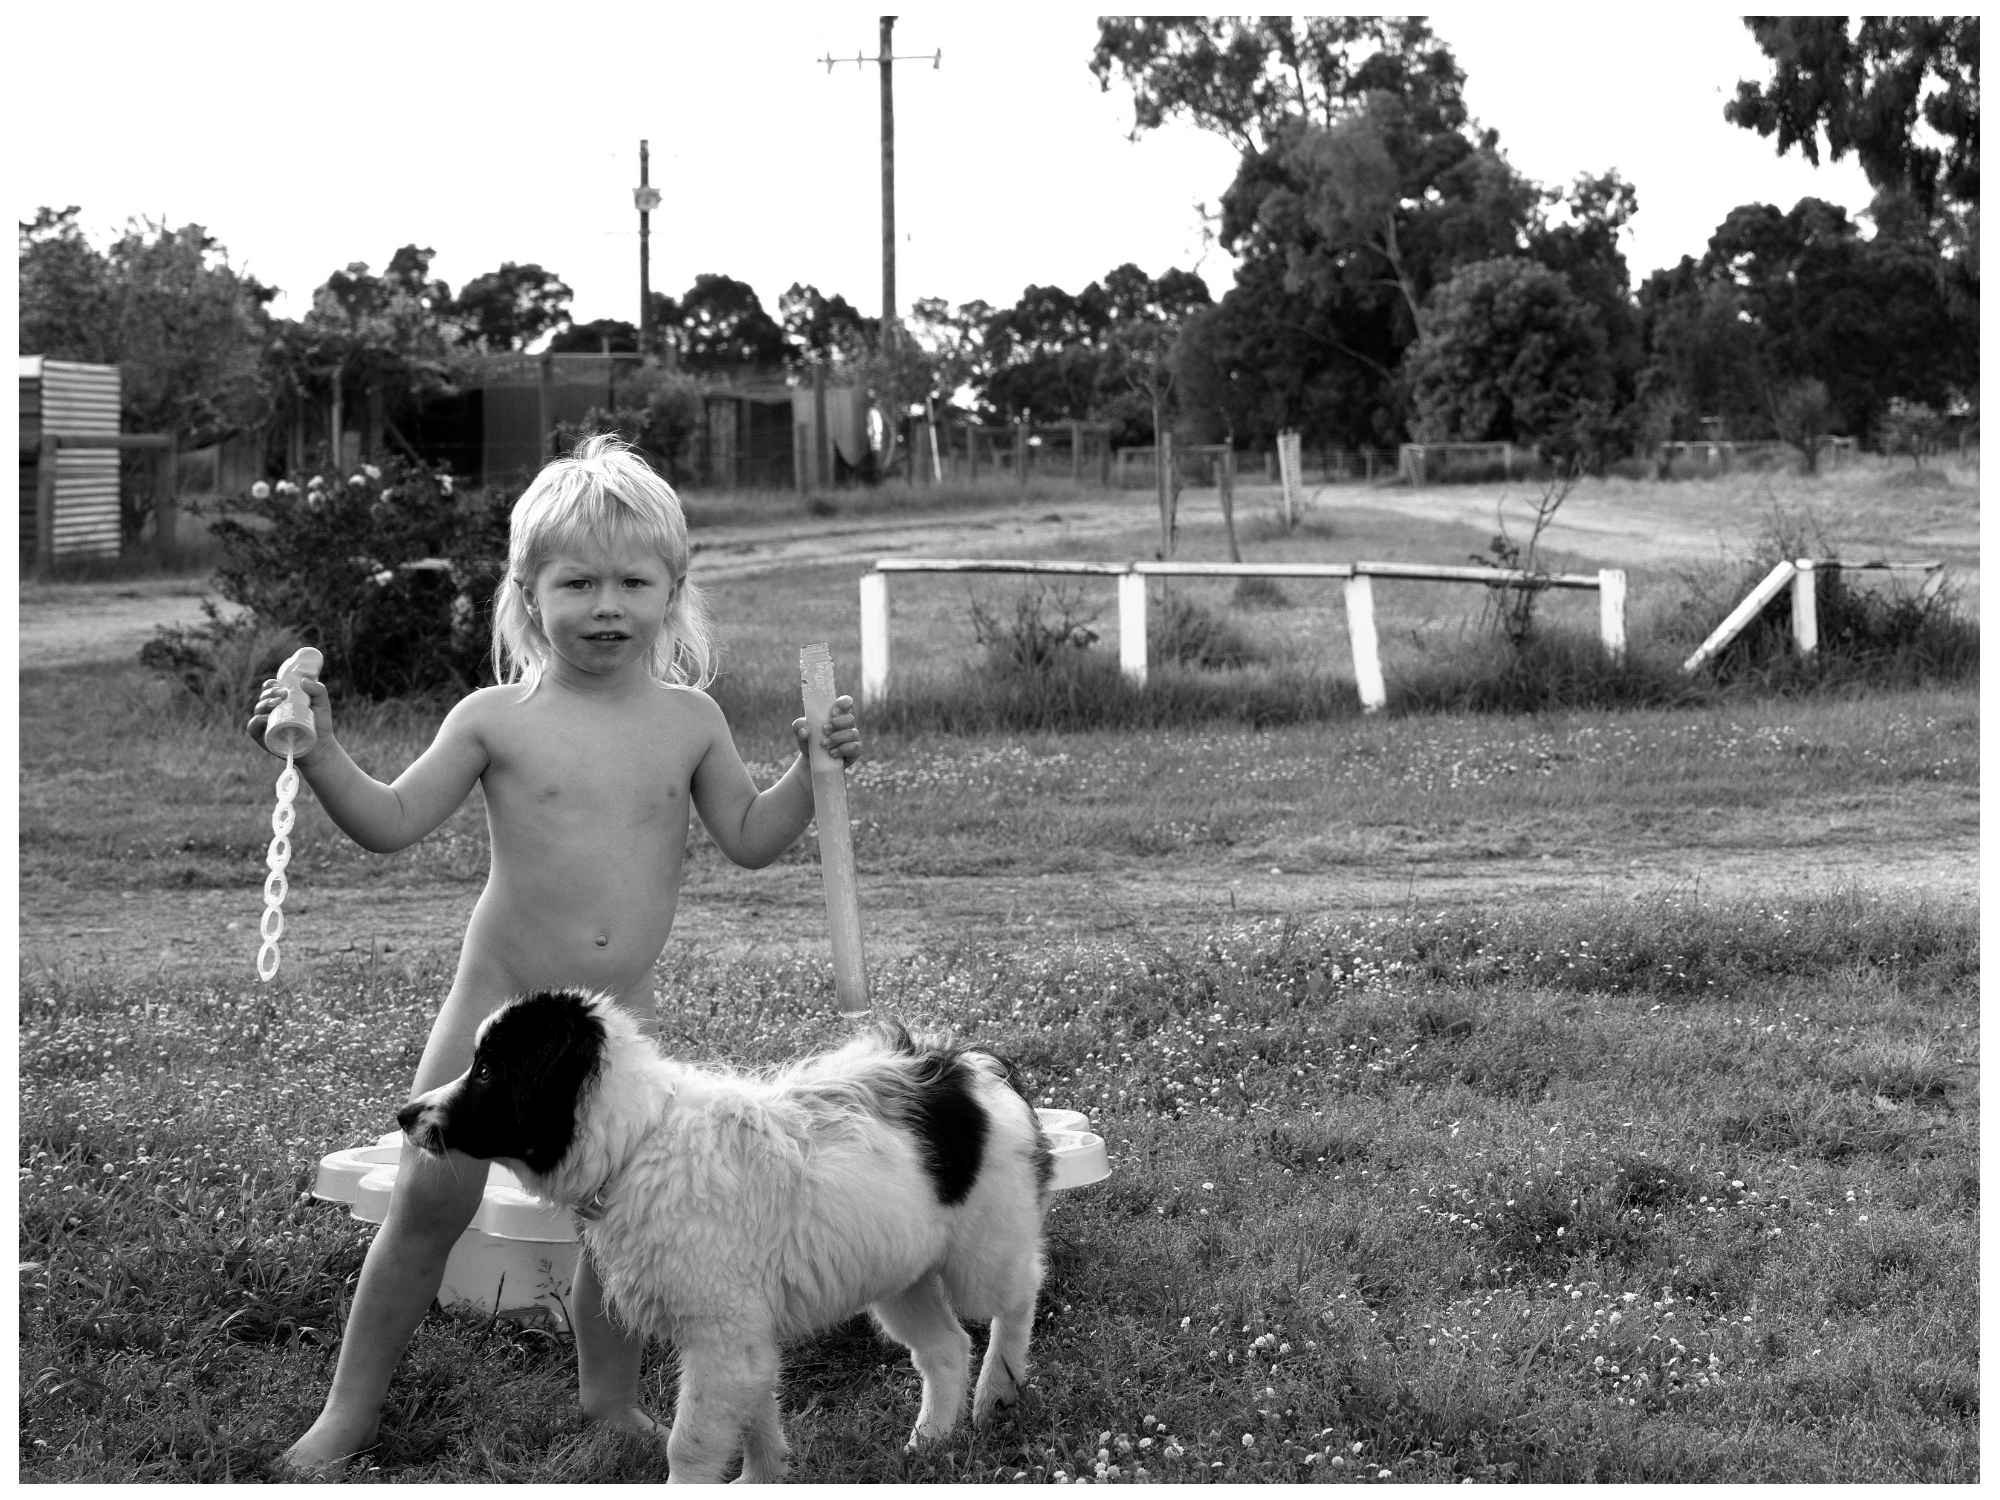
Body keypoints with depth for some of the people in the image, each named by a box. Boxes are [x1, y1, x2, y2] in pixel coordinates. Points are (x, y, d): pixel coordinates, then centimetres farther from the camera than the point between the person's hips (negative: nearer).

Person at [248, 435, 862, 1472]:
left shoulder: (688, 720, 3)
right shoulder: (499, 718, -5)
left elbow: (749, 838, 9)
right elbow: (391, 823, -6)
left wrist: (814, 767, -5)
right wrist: (319, 754, -21)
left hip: (619, 1017, 2)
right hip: (499, 1001, -2)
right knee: (428, 1208, -1)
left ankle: (611, 1396, 29)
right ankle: (349, 1408, 11)